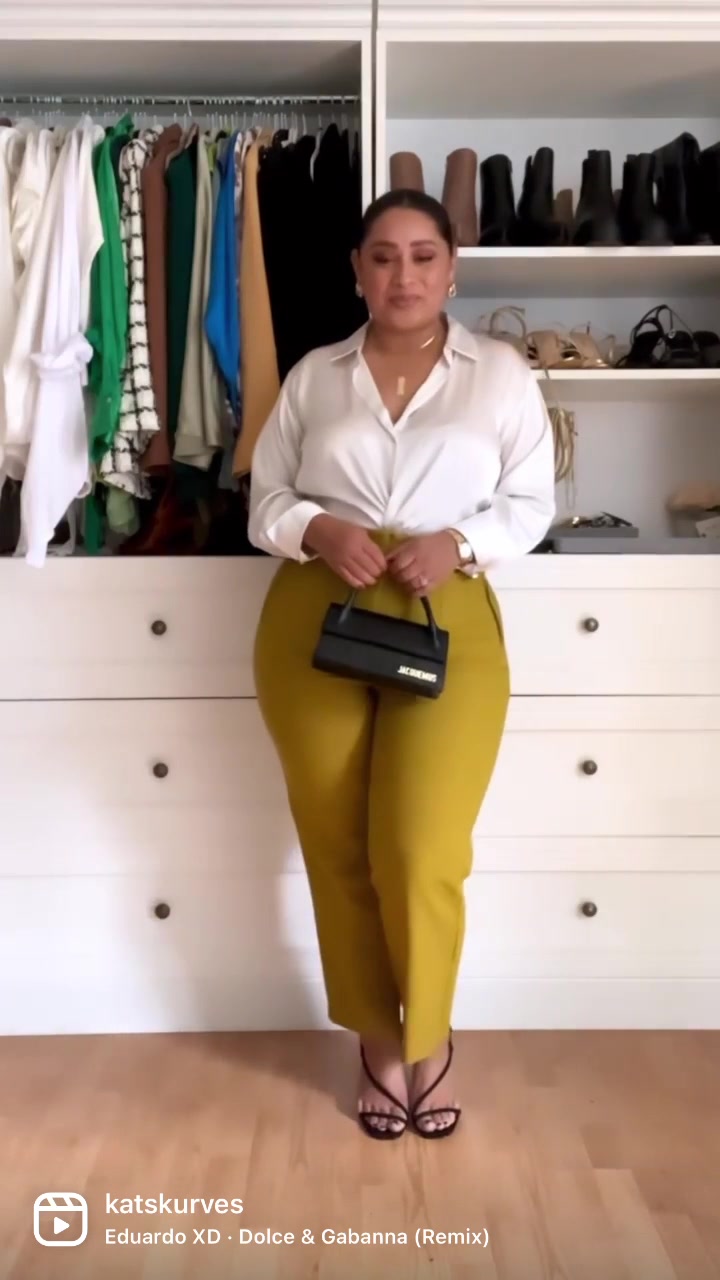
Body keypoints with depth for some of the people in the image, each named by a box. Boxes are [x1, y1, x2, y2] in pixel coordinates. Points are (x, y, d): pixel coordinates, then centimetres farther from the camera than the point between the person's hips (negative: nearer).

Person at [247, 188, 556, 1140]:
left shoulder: (502, 374, 8)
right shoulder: (313, 376, 12)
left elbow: (530, 504, 7)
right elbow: (265, 500, 11)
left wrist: (458, 545, -12)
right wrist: (319, 530, -10)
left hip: (446, 623, -2)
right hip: (314, 619, 2)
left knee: (419, 852, -8)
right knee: (337, 847, 6)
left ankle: (430, 1035, 22)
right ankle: (378, 1037, 28)